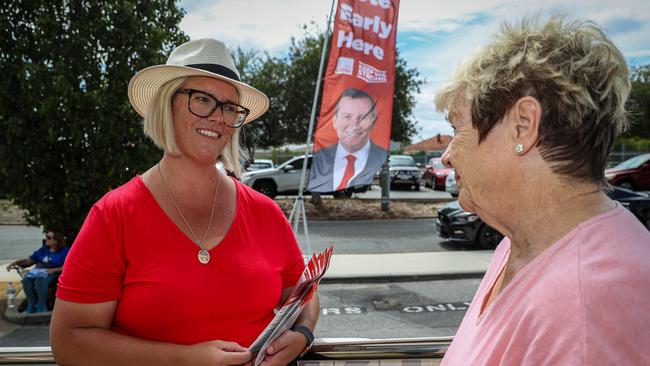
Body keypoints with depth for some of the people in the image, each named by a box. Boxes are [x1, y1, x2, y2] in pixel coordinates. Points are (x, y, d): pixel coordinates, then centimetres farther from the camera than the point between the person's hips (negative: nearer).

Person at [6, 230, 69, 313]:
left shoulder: (64, 251, 0)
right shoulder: (43, 249, 19)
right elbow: (29, 261, 21)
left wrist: (53, 270, -22)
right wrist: (15, 262, 6)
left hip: (52, 273, -6)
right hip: (37, 271, 6)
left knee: (40, 281, -37)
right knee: (26, 280, -27)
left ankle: (42, 307, -22)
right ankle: (32, 305, -15)